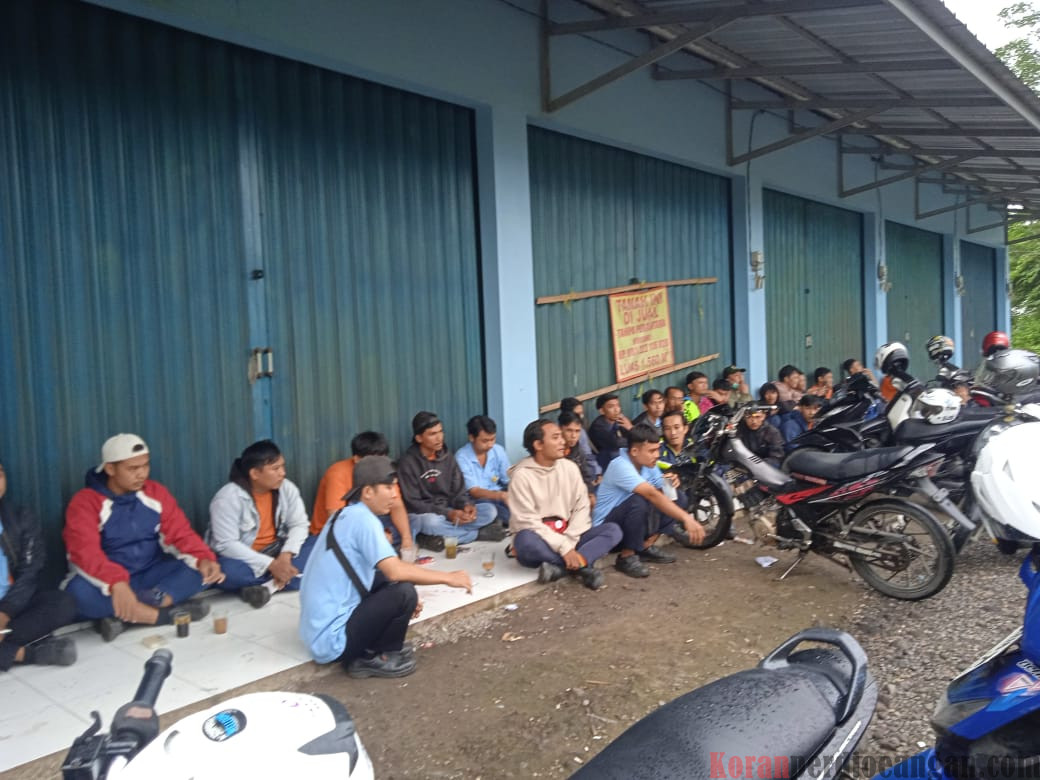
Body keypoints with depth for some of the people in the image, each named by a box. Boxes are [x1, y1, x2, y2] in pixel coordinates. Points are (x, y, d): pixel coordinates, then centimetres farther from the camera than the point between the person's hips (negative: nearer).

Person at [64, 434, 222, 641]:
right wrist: (117, 583, -47)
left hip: (150, 576, 4)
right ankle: (169, 614, -30)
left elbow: (181, 534, -5)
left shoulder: (156, 492, 0)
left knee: (201, 569, -20)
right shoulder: (85, 502, -13)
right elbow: (86, 553, -28)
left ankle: (124, 615, -31)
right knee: (78, 591, -36)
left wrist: (204, 559, -27)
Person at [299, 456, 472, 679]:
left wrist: (402, 605, 10)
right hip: (332, 638, -10)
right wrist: (448, 577, -16)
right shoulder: (362, 518, -18)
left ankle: (374, 647, 12)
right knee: (404, 592, -21)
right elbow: (396, 571, -28)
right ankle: (373, 659, -1)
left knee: (393, 581, 13)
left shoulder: (347, 516, 10)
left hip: (320, 628, 10)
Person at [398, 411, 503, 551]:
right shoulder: (408, 462, -12)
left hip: (448, 512, 5)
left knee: (490, 511, -12)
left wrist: (466, 506, -20)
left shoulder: (447, 457, 4)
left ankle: (436, 538, -21)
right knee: (431, 522, -40)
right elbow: (412, 503, -16)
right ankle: (479, 533, -17)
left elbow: (459, 491, 4)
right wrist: (448, 513, -26)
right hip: (421, 515, -5)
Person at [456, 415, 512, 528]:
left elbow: (509, 481, -1)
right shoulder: (462, 457, -14)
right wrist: (501, 495, -36)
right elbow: (474, 491, -18)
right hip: (476, 500, -3)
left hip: (499, 496, 4)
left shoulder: (499, 450, 0)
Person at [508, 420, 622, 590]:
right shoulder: (522, 475, -13)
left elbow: (581, 508, 0)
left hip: (567, 539, 5)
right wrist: (563, 548, -23)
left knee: (613, 530, -13)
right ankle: (580, 566, -22)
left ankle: (560, 568, -27)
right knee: (525, 540, -39)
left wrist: (569, 543, -16)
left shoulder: (570, 468, 2)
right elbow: (528, 522, -18)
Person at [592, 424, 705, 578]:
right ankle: (627, 557, -17)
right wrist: (686, 518, -44)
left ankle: (646, 547, 4)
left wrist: (670, 484, -22)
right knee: (638, 501, -35)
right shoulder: (621, 466, -29)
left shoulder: (648, 464, -2)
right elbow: (652, 495, -39)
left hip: (631, 519, 8)